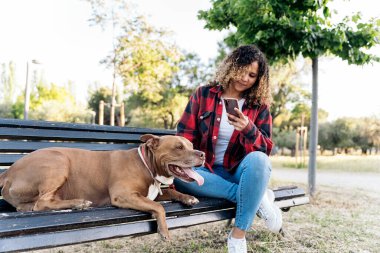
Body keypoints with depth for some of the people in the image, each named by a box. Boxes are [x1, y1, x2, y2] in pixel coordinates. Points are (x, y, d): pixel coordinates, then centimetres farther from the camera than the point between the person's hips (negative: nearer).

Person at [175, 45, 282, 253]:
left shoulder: (259, 106, 4)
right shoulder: (203, 94, 3)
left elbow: (265, 149, -4)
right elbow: (185, 135, 1)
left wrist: (247, 128, -25)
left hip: (239, 171, 0)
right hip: (206, 172, 0)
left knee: (258, 159, -33)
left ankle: (238, 235, -24)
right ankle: (256, 196, -23)